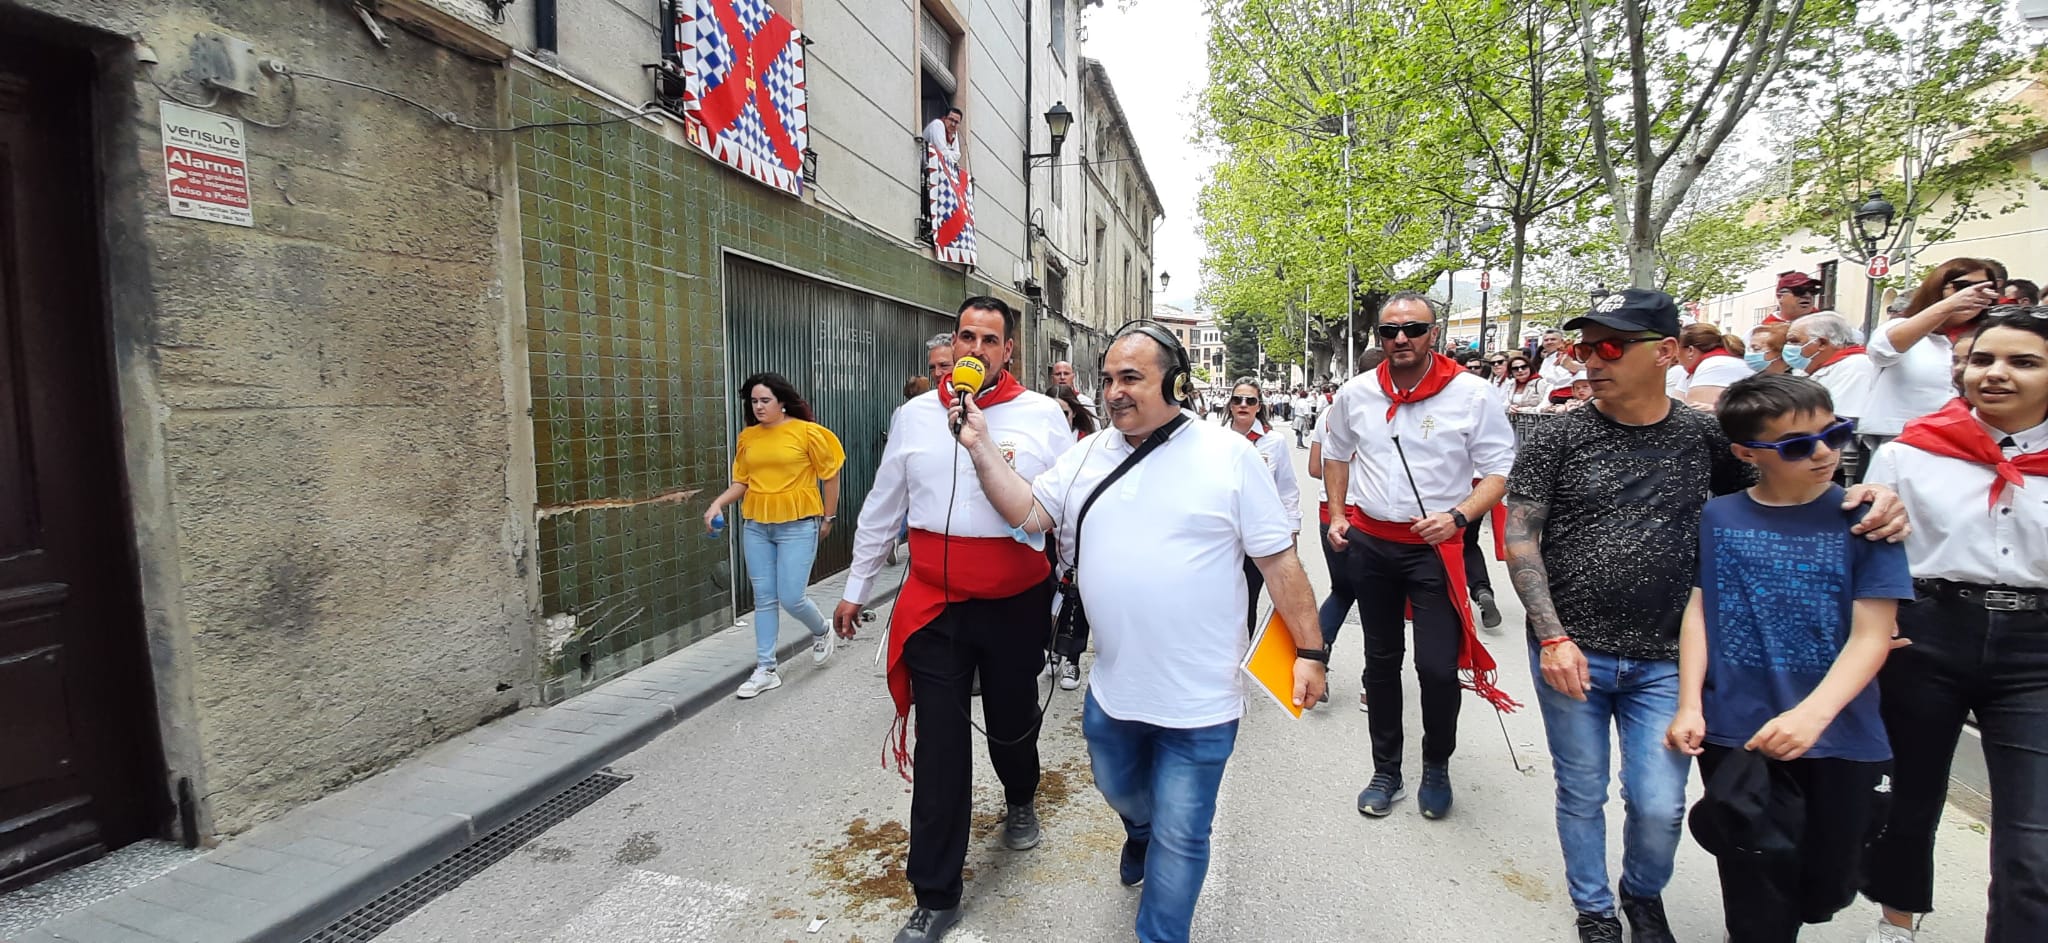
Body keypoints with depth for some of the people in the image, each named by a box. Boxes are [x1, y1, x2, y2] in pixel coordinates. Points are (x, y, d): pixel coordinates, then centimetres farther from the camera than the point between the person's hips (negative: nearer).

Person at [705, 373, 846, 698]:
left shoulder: (807, 432, -7)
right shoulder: (747, 437, 6)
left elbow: (830, 476, -2)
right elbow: (741, 481, 10)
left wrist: (828, 517, 2)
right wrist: (718, 503, -7)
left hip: (797, 525, -4)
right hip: (755, 526, 5)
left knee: (791, 598, -5)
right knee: (764, 599, 8)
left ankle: (822, 632, 28)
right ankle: (765, 669, 18)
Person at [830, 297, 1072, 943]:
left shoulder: (1043, 416, -4)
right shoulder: (914, 416, 2)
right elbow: (882, 508, 10)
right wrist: (855, 588, 14)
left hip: (1016, 605, 0)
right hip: (934, 606, 1)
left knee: (1012, 722, 19)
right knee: (939, 750, 5)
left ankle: (1020, 800, 54)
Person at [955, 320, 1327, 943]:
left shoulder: (1228, 455, -11)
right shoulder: (1087, 456, 2)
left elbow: (1279, 560, -8)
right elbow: (1027, 512, -2)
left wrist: (1309, 651, -7)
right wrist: (980, 447, -11)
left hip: (1199, 700, -5)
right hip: (1112, 688, 5)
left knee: (1179, 835, 10)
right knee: (1119, 790, 29)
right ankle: (1141, 835, 62)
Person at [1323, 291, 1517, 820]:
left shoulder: (1471, 394, -8)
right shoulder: (1356, 394, 2)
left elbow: (1500, 470, -4)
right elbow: (1335, 454, 17)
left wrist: (1459, 516, -20)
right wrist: (1337, 514, 8)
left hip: (1435, 546, -3)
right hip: (1368, 542, 3)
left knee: (1438, 667, -5)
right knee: (1381, 659, 14)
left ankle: (1437, 767, 25)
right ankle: (1386, 772, 31)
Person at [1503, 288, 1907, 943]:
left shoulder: (1705, 436, 1)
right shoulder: (1559, 438, -6)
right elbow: (1520, 538, -8)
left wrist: (1866, 497, -8)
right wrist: (1552, 637, -14)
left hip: (1663, 662, 2)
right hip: (1569, 653, -1)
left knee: (1659, 807, 6)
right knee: (1582, 795, 11)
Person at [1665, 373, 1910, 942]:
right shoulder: (1717, 518, -2)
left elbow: (1872, 635, -9)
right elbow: (1699, 611, 1)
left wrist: (1813, 714, -23)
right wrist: (1689, 705, -7)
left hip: (1840, 742, 1)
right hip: (1736, 737, 0)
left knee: (1825, 891, 17)